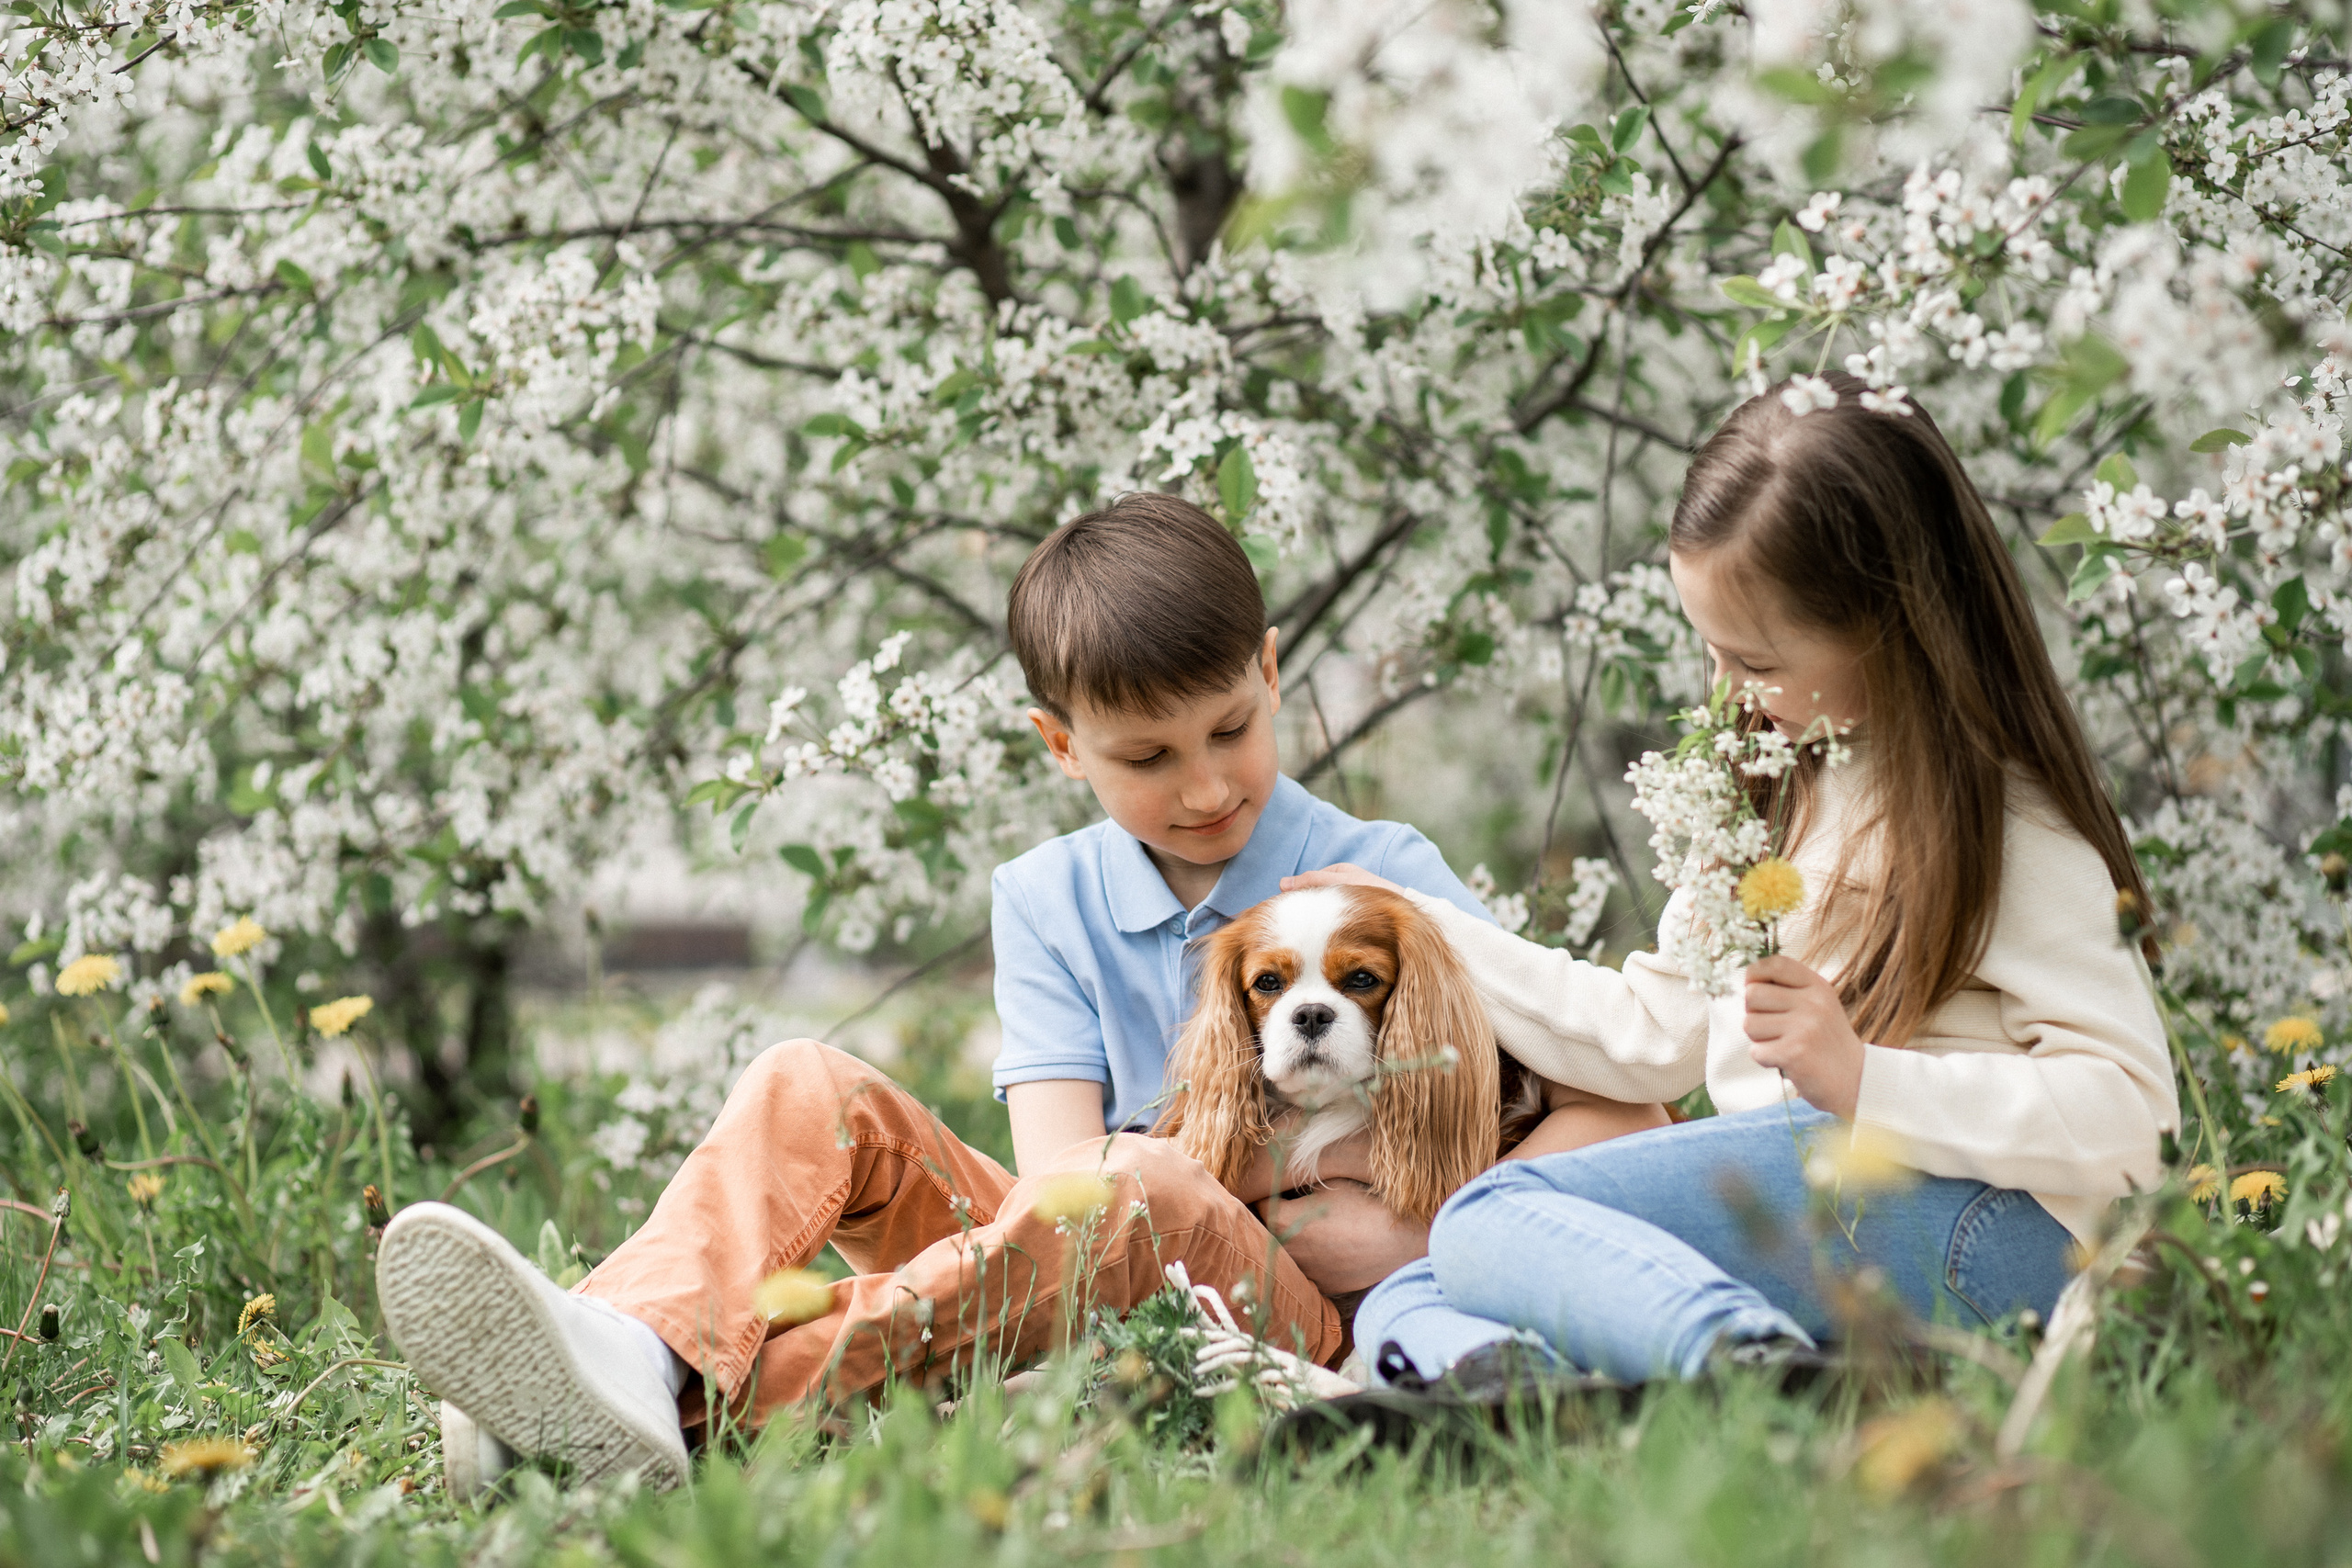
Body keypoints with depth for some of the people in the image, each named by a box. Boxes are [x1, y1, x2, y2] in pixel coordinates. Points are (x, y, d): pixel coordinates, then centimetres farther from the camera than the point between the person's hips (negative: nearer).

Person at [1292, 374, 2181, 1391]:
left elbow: (2125, 1113, -11)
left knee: (1491, 1220, -26)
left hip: (1960, 1221, -9)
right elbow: (1654, 1030, 30)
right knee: (1400, 1306, -9)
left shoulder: (2000, 827, -3)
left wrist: (1863, 1078, -21)